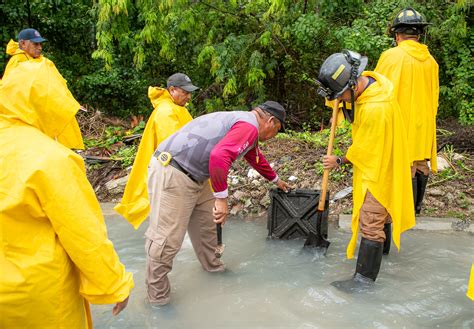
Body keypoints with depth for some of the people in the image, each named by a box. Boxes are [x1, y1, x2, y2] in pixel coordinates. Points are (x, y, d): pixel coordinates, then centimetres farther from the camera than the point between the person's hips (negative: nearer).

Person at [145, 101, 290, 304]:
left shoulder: (241, 121, 19)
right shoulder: (250, 126, -14)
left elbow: (256, 158, 37)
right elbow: (219, 156, -31)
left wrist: (276, 180, 50)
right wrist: (221, 198, -21)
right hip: (171, 173, -11)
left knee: (207, 223, 20)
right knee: (167, 238, -3)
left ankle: (212, 265, 39)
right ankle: (157, 294, 11)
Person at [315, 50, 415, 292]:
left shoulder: (375, 109, -35)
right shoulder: (367, 80, -6)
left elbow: (364, 149, -21)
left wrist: (339, 161, -5)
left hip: (379, 170, -9)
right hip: (373, 163, 9)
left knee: (370, 222, -4)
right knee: (379, 214, 25)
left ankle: (365, 277, 6)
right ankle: (379, 249, 45)